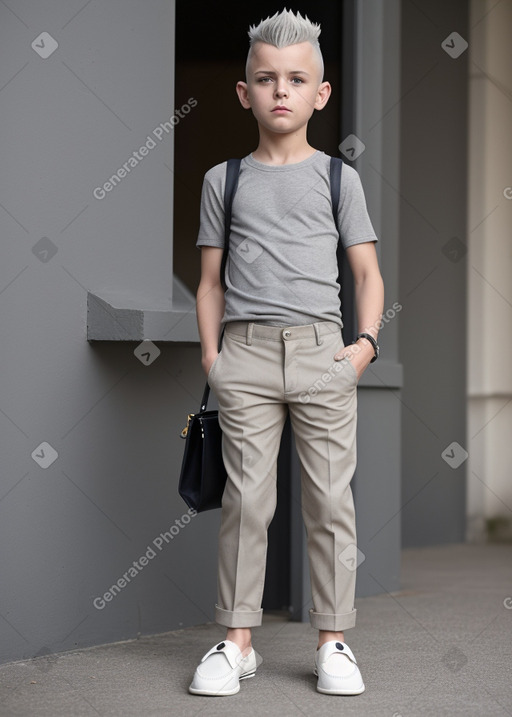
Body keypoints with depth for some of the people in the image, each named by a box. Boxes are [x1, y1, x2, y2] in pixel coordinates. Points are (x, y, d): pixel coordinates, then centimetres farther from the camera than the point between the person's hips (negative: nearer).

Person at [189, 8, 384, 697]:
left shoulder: (337, 177, 10)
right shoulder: (225, 180, 12)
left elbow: (368, 272, 10)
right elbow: (211, 280, 13)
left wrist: (366, 342, -4)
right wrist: (211, 353, 3)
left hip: (323, 349, 0)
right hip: (247, 353, 0)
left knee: (330, 497, 1)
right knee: (246, 497, -1)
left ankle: (333, 639, 9)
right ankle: (237, 639, 8)